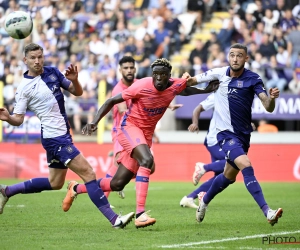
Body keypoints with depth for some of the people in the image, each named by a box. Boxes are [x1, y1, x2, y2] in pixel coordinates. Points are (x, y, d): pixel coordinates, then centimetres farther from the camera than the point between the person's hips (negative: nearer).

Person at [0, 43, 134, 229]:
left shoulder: (53, 72, 7)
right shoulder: (25, 87, -10)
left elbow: (77, 92, 11)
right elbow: (18, 119, -11)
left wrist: (74, 80, -10)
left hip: (62, 134, 8)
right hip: (54, 137, -8)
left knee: (55, 183, 20)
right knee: (88, 174, -14)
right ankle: (114, 219, -14)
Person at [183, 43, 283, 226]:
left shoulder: (253, 79, -6)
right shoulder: (219, 73, -4)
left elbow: (268, 107, -13)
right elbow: (193, 81, 10)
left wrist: (272, 98, -35)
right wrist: (187, 79, -13)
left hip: (243, 134, 3)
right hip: (226, 133, -3)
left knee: (229, 176, 17)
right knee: (247, 166, -25)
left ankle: (205, 200, 45)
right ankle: (267, 212, -30)